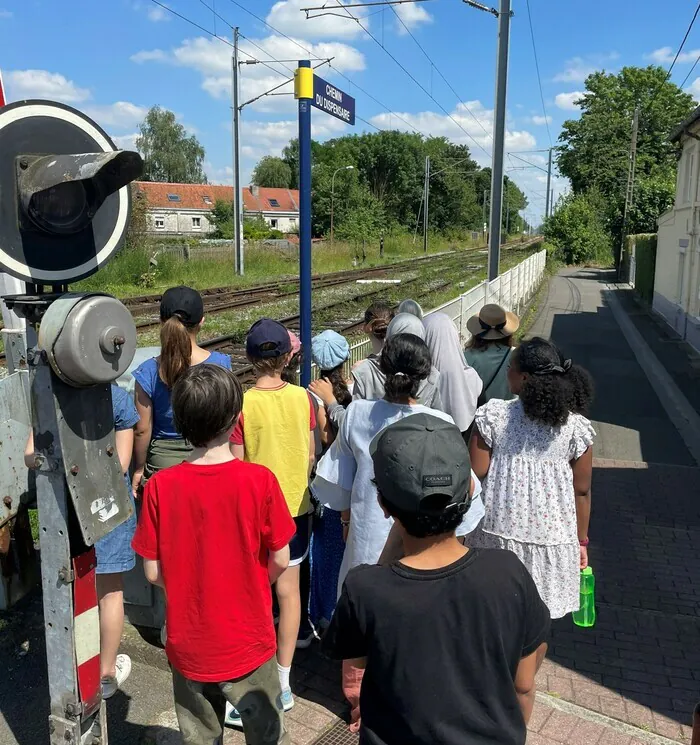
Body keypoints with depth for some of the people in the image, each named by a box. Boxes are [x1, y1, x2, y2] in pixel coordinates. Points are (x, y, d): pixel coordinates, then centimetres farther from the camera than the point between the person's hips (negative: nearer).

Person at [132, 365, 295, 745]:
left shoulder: (159, 486, -16)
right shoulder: (260, 480, -21)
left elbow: (152, 571, -8)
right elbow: (280, 561, -11)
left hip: (188, 644, 2)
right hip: (249, 641, -1)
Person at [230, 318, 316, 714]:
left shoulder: (242, 404, -16)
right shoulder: (303, 397, -7)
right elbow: (312, 455, 1)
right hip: (297, 505, 3)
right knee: (289, 589, 13)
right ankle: (283, 683, 26)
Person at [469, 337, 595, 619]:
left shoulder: (492, 415, -12)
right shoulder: (575, 426, -8)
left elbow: (477, 473, -10)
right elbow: (581, 491, -2)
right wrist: (581, 540, 10)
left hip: (500, 531, 0)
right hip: (550, 535, 1)